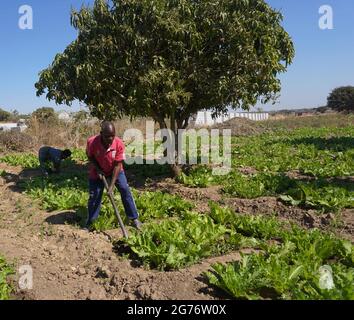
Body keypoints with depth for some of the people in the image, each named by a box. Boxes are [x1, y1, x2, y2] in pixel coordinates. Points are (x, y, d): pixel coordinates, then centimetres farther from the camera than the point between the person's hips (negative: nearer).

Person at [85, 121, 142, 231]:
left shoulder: (119, 144, -30)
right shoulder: (92, 142, -29)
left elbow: (118, 165, -25)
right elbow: (90, 157, -7)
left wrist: (112, 184, -27)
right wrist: (97, 169, -20)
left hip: (115, 170, 0)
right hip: (97, 171, 0)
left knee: (125, 190, -7)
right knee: (94, 196, 1)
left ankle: (134, 218, 5)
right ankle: (89, 222, 19)